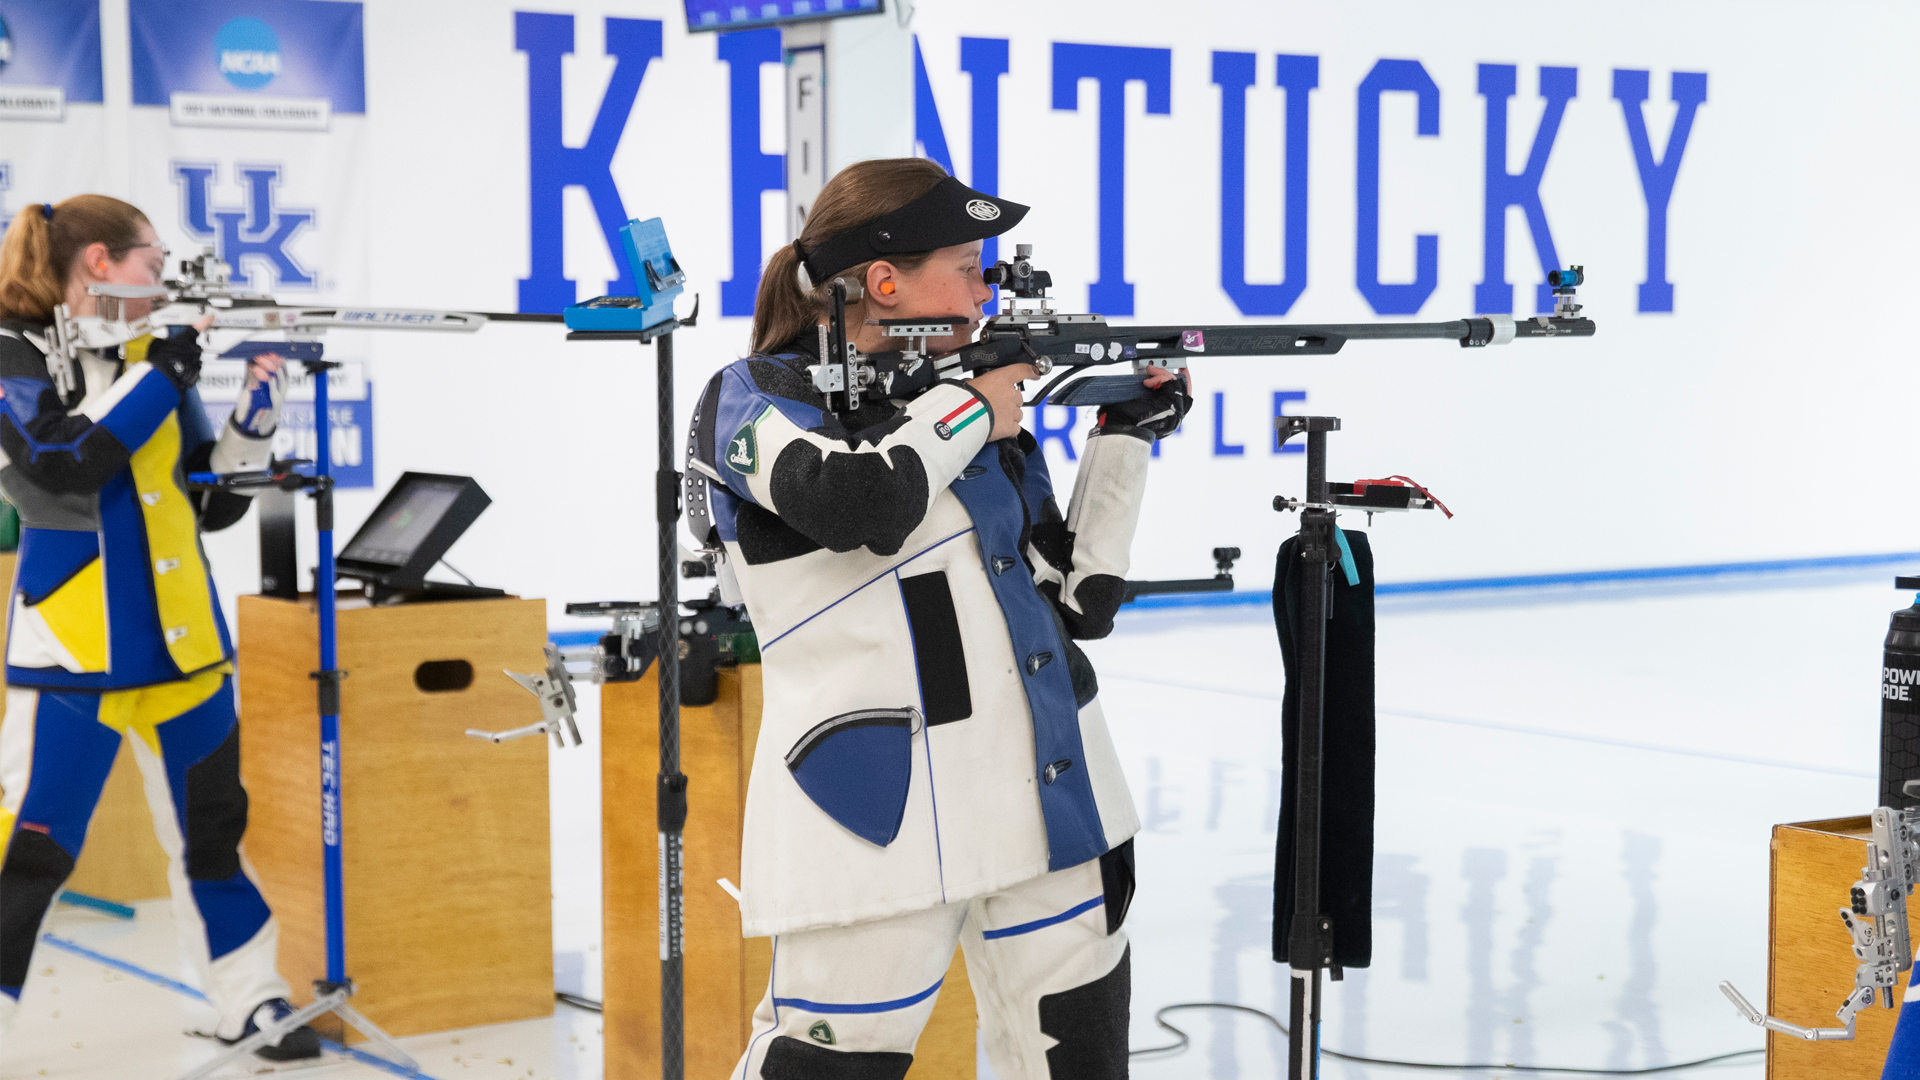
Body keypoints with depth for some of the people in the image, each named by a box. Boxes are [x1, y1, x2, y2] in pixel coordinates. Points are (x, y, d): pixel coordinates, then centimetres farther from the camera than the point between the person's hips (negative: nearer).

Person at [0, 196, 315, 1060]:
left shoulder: (152, 357, 10)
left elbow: (216, 498, 11)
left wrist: (260, 395, -2)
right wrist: (166, 370, -18)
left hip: (180, 641, 6)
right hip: (72, 652, -6)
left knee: (213, 828, 14)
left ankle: (253, 1005, 25)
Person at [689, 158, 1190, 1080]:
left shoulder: (979, 416, 15)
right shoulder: (755, 401, -4)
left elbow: (1079, 601, 16)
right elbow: (861, 504, -26)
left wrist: (1125, 436, 9)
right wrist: (970, 408, -9)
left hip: (1052, 800, 7)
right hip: (880, 822, -7)